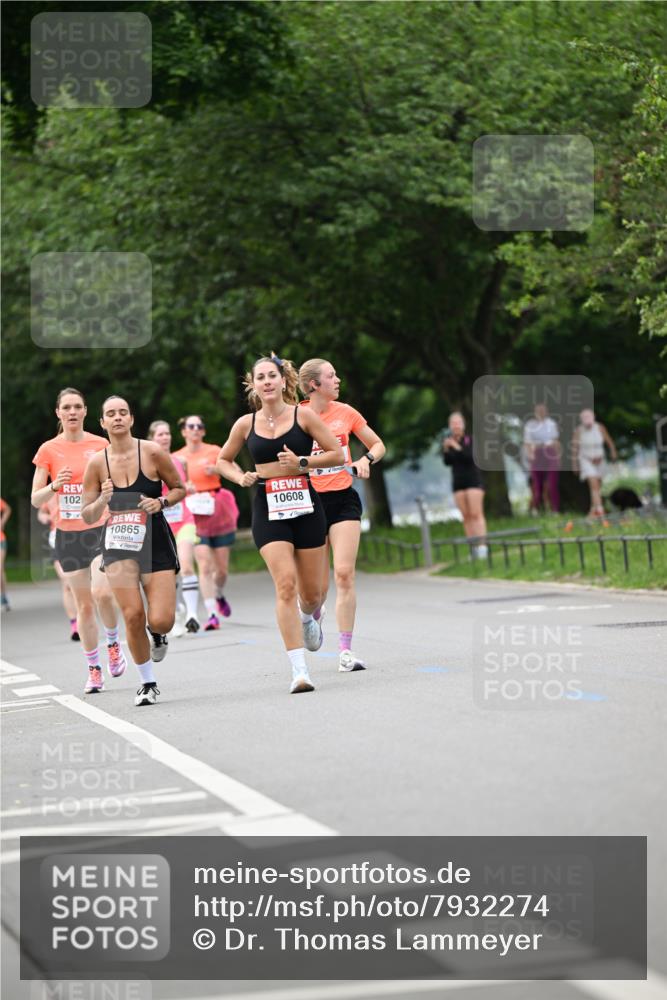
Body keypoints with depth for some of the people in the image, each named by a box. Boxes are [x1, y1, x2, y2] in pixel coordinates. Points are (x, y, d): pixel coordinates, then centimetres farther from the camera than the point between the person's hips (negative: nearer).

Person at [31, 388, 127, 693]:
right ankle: (94, 670, 15)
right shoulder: (48, 450, 0)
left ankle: (113, 644, 7)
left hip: (101, 529, -1)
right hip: (68, 535, 1)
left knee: (102, 593, -21)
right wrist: (54, 486, -18)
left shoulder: (101, 445, 1)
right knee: (84, 605, 4)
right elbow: (35, 500, 0)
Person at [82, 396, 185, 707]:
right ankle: (147, 683, 8)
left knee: (161, 620, -11)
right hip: (118, 544, 1)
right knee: (133, 615, -12)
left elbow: (179, 489, 7)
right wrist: (102, 500, -15)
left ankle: (157, 635, 29)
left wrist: (161, 502, -12)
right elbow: (87, 516, 5)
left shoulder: (151, 452, -5)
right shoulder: (97, 462, 0)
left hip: (155, 542, -1)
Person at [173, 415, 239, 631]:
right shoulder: (176, 457, 5)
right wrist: (183, 486, -14)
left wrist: (218, 469, -19)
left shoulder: (214, 451, 2)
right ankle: (212, 614, -14)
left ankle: (219, 595, 39)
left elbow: (238, 473, -2)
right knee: (204, 566, -14)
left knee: (222, 568, 7)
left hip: (219, 514, 1)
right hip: (194, 516, -1)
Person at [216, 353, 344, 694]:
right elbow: (223, 460, 19)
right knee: (285, 585, -16)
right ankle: (299, 671, -17)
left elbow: (336, 453, 1)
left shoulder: (303, 415, -1)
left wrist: (302, 462, -13)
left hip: (305, 504, 0)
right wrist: (240, 477, -2)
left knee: (311, 592, 7)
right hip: (268, 509, 0)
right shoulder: (246, 424, 4)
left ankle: (310, 618, 48)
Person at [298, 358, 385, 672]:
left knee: (344, 574, -11)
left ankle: (345, 651, -7)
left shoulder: (345, 412, 4)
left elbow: (378, 444, 15)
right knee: (319, 584, 1)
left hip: (343, 499, 2)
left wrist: (366, 459, -5)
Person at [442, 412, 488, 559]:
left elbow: (471, 457, -18)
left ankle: (482, 546, -13)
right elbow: (447, 462, 1)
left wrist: (457, 447, -29)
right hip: (458, 482, 4)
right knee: (466, 516, 2)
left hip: (473, 480, -4)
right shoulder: (448, 440, 5)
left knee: (476, 514, -10)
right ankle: (473, 548, 3)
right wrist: (446, 449, -16)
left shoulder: (470, 439, -6)